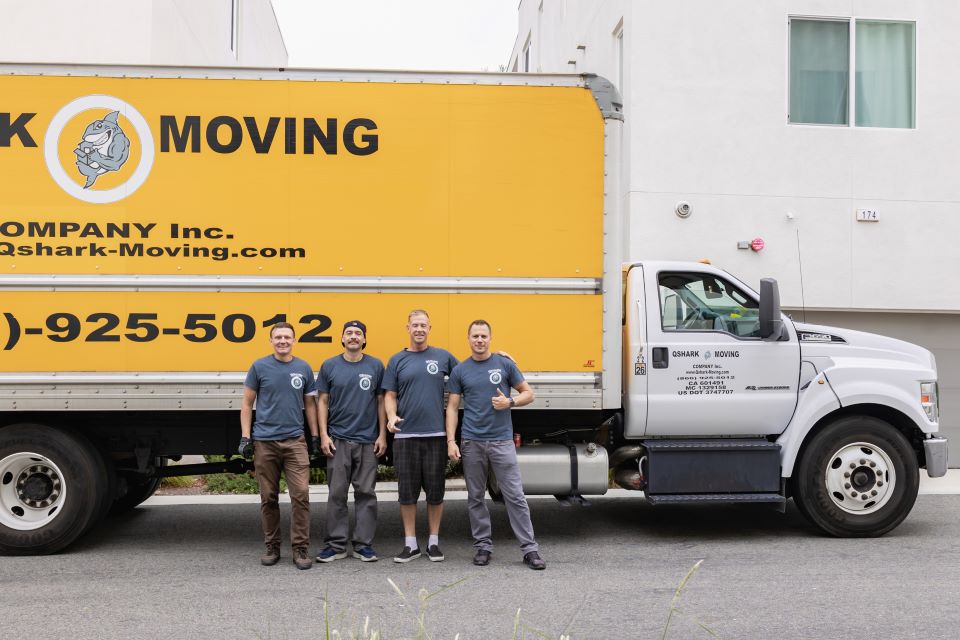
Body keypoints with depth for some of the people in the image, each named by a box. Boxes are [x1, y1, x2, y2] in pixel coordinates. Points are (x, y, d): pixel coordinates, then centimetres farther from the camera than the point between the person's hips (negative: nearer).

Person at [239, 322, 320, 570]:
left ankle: (300, 548, 1)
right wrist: (245, 437, -2)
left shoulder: (304, 369, 6)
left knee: (300, 494, -7)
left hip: (295, 441, 1)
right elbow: (247, 404, 5)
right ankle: (272, 547, 19)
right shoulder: (260, 367, 2)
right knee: (268, 498, 7)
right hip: (265, 442, 0)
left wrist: (315, 437, 8)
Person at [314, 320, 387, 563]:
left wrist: (382, 435, 0)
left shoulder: (375, 366, 4)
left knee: (366, 493, 4)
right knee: (337, 493, 3)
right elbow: (322, 401, 6)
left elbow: (381, 402, 6)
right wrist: (323, 436, -2)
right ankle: (336, 545, 11)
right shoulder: (330, 366, 4)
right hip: (338, 440, 0)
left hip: (368, 441, 0)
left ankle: (363, 545, 13)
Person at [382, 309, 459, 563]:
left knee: (435, 490, 6)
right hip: (405, 436, 0)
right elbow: (390, 395, 4)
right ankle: (410, 544, 14)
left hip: (436, 435, 0)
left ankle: (433, 542, 19)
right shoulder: (397, 361, 7)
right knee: (407, 492, 4)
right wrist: (392, 416, -13)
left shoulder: (443, 357, 6)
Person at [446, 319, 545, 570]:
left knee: (515, 496, -3)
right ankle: (483, 546, 19)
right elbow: (452, 407, 6)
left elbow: (528, 393, 7)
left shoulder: (505, 364, 3)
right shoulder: (460, 370, 6)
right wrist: (451, 441, -4)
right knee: (475, 497, 8)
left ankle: (530, 549, 0)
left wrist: (509, 402, -13)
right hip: (471, 443, 2)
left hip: (502, 440, -2)